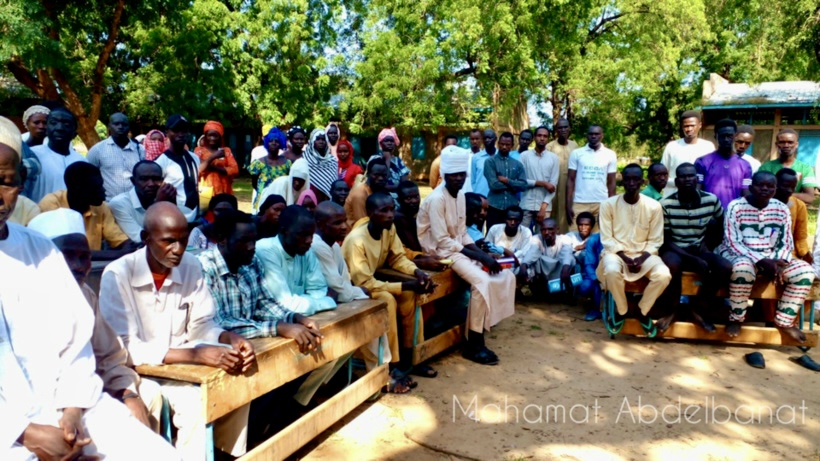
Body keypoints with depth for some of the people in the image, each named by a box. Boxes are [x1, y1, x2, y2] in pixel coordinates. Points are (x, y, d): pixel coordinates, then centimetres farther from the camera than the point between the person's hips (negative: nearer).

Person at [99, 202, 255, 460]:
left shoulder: (191, 266, -4)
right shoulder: (118, 275, -18)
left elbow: (200, 325, 4)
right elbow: (125, 349, -22)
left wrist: (231, 339, -19)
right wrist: (197, 355, -31)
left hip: (182, 365, 5)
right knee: (194, 403, -27)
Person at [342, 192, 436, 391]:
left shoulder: (389, 228, -8)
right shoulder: (356, 240, -30)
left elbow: (397, 258, 4)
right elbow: (365, 283, -31)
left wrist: (417, 272, -18)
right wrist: (407, 285, -30)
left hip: (373, 281, 7)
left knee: (409, 295, -12)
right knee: (387, 300, -30)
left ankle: (408, 356, 1)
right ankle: (390, 368, -20)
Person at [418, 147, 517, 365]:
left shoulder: (460, 195, 7)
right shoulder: (437, 199, -19)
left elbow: (462, 233, 12)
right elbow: (442, 241, -22)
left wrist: (483, 253, -4)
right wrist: (479, 257, -22)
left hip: (459, 248, 8)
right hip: (441, 252, -8)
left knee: (505, 276, -2)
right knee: (482, 281, -27)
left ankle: (486, 322, 8)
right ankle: (473, 345, -15)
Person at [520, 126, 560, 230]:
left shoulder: (554, 158, 5)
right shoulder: (524, 156, 2)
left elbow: (554, 185, -1)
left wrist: (543, 207, -9)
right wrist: (542, 183, -11)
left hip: (545, 206, 1)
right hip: (526, 205, 0)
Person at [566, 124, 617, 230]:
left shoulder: (610, 155, 6)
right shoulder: (576, 153, 4)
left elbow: (611, 183, 8)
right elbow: (570, 180, 3)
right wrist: (568, 205, -3)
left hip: (602, 203, 1)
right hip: (579, 203, -1)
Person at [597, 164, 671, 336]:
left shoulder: (654, 206, -3)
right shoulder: (608, 204, -7)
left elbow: (655, 241, 0)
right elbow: (607, 239, -6)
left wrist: (642, 258, -16)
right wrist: (625, 257, -17)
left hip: (644, 254, 2)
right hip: (616, 252, -1)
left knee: (664, 275, -28)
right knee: (612, 271, -36)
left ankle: (642, 311, 1)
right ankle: (621, 310, -5)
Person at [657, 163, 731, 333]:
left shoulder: (711, 200, -3)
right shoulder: (666, 204, -13)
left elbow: (722, 225, 17)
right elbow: (665, 240, -10)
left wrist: (707, 242, 2)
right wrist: (694, 260, -20)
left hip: (699, 249, 4)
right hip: (674, 250, -4)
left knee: (726, 268, -23)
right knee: (672, 265, -37)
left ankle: (697, 310, -4)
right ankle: (673, 310, -10)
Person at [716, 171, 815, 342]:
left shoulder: (781, 209, 4)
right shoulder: (736, 206, -11)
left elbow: (787, 242, 5)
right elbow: (733, 242, -16)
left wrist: (779, 262, -17)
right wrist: (762, 262, -25)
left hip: (772, 258, 6)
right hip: (738, 255, -5)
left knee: (805, 270, -16)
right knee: (743, 268, -39)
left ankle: (784, 320, 0)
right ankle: (736, 318, -17)